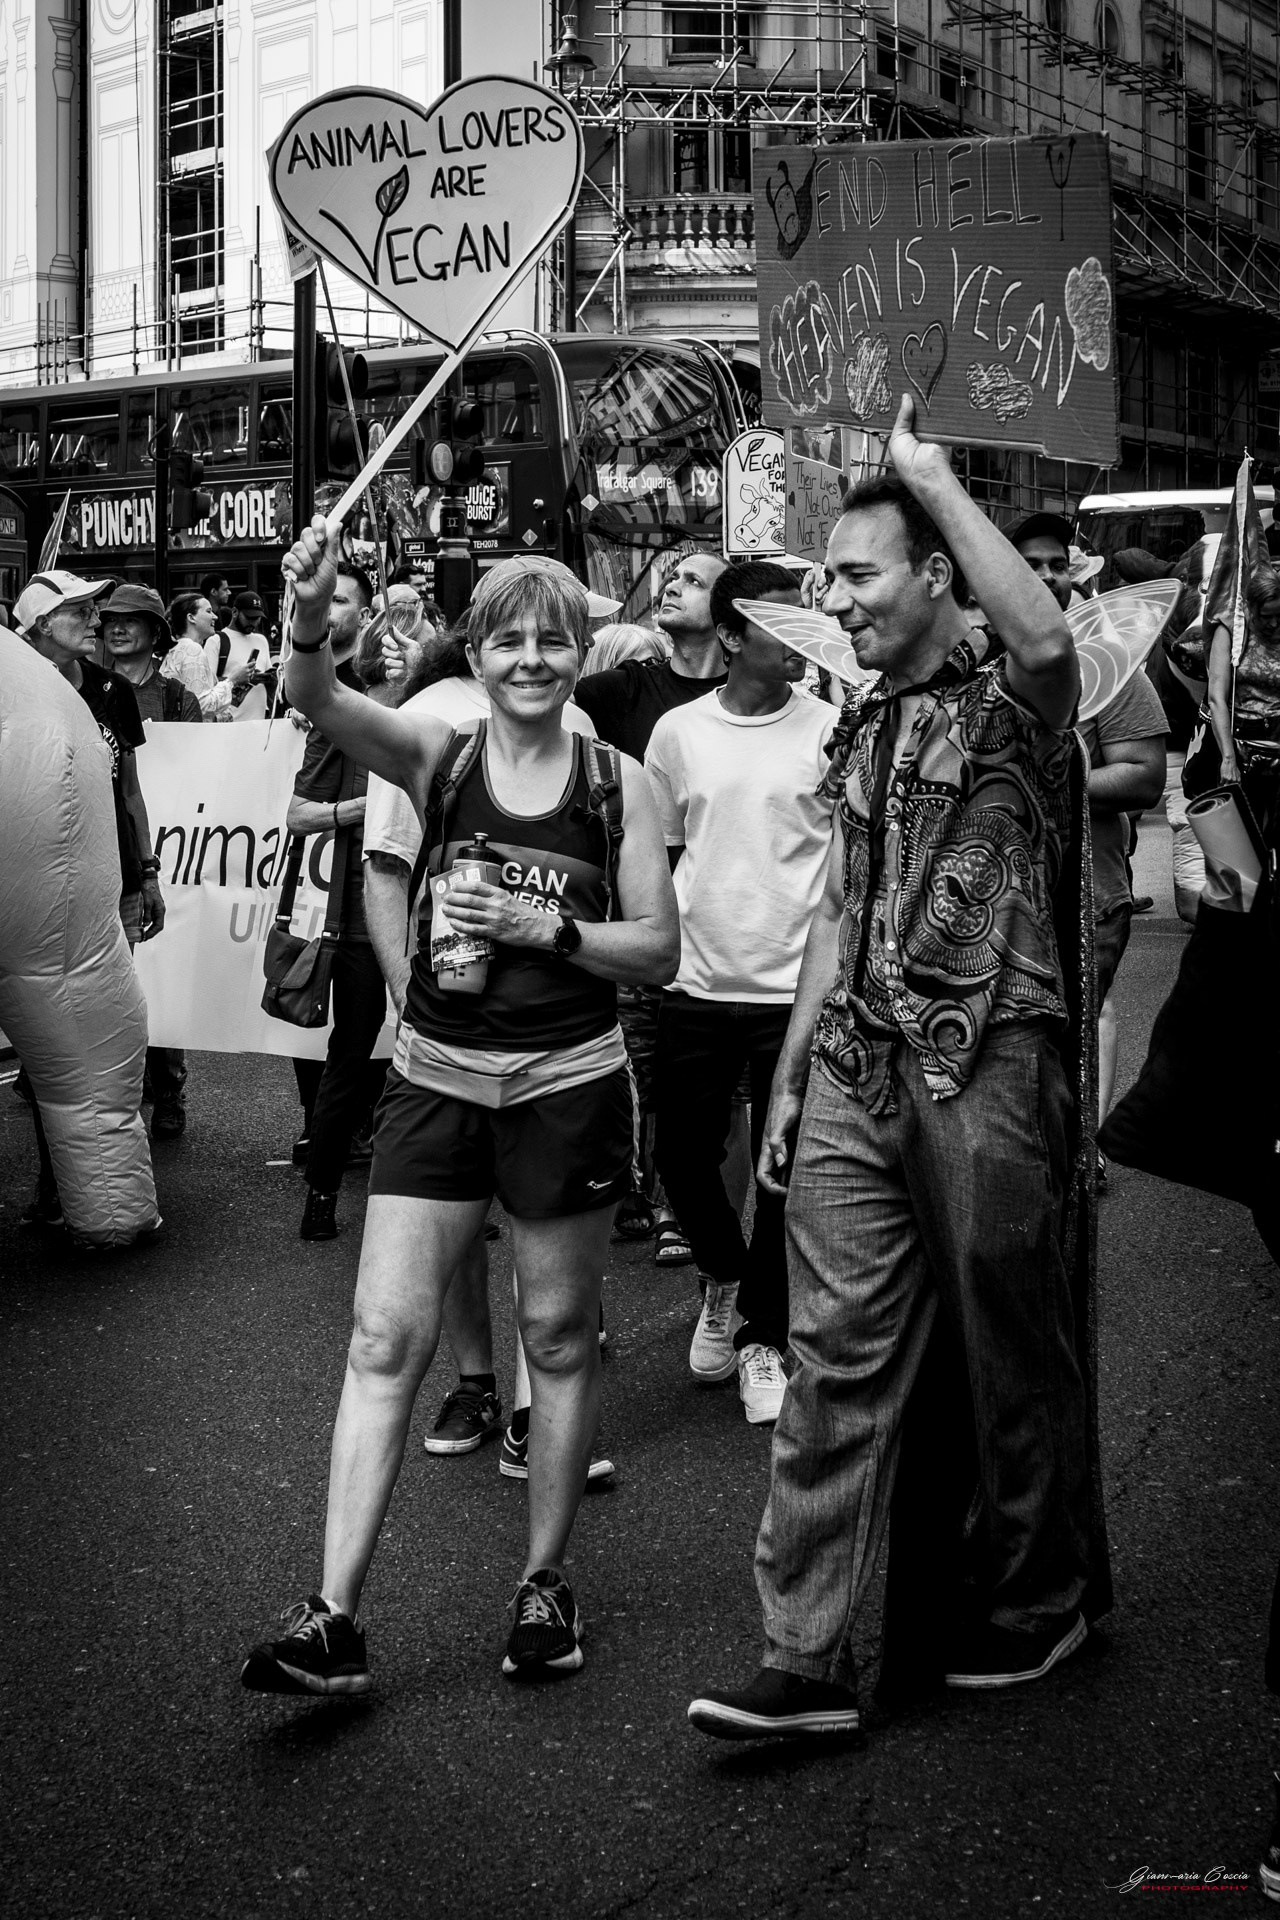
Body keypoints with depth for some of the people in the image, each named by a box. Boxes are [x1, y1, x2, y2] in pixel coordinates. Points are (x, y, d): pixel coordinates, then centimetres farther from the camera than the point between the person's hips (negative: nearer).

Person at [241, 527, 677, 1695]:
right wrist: (310, 618, -41)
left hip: (568, 1084, 0)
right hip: (437, 1079, 0)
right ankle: (334, 1620, 1)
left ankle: (547, 1580, 27)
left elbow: (659, 950, -1)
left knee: (560, 1336, 11)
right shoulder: (436, 752, -1)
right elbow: (318, 701, -20)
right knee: (385, 1338, -3)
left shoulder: (618, 784, -1)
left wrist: (545, 925, -16)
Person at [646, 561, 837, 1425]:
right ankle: (726, 1279, 37)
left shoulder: (829, 730, -4)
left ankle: (763, 1335, 22)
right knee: (682, 1158, 9)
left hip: (795, 982, -2)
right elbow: (657, 852, 11)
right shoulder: (679, 731, 2)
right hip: (695, 981, 2)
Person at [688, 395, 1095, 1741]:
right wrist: (791, 1074, 14)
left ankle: (1038, 1602, 29)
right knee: (835, 1356, 2)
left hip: (985, 1062, -6)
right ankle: (807, 1659, 7)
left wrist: (932, 475, -20)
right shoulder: (865, 722, 16)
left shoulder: (1010, 706, -4)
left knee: (1012, 1351, 8)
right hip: (856, 1068, 6)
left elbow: (1047, 639, -30)